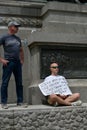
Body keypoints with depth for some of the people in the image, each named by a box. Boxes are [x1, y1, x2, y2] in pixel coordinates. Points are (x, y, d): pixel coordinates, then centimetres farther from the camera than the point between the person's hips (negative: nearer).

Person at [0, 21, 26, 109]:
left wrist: (22, 60, 16)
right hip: (8, 62, -6)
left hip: (17, 63, 6)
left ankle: (20, 102, 12)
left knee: (19, 83, 6)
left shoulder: (18, 38, 18)